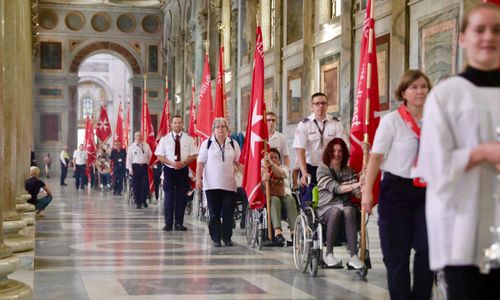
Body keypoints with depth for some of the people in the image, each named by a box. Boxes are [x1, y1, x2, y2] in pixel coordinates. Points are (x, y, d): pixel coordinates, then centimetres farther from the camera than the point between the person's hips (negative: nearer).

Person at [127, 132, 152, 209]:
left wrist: (149, 164, 6)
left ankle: (144, 200, 13)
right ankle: (138, 202, 7)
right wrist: (130, 169, -5)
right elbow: (129, 158, 1)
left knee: (145, 184, -4)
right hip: (135, 166, -1)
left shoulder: (146, 146, 10)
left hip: (144, 166, 2)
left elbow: (150, 155, 14)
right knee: (136, 185, -1)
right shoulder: (131, 147, 4)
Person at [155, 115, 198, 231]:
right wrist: (172, 163, -15)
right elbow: (159, 156, -1)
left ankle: (179, 223, 10)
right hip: (169, 170, -1)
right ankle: (168, 223, 4)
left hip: (183, 170, 1)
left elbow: (193, 155, 2)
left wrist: (184, 162, -15)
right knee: (169, 197, -2)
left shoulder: (188, 139, 3)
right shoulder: (165, 139, 2)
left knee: (182, 197, 2)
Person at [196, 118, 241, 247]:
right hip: (212, 184, -1)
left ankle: (227, 237, 10)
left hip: (229, 184, 1)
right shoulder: (207, 143, 5)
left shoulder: (233, 144, 10)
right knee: (214, 213, 2)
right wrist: (198, 178, -4)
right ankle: (216, 238, 8)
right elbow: (201, 162, 3)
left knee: (228, 212, 0)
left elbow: (238, 162, 11)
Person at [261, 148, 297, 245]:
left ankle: (294, 231, -45)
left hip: (284, 195, 2)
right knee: (275, 200, -36)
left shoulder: (283, 167, 16)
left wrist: (271, 163, -27)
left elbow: (281, 174, -11)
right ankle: (277, 231, -54)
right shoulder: (263, 169, 14)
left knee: (291, 199, -32)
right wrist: (264, 179, -27)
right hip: (269, 196, -2)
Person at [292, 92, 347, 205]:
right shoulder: (304, 124, -2)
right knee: (308, 202, -5)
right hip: (310, 168, -1)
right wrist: (304, 173, -22)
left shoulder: (335, 124, 3)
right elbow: (300, 150, -10)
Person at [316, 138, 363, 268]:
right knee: (336, 211, -37)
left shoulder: (349, 171, 15)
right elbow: (335, 188, -13)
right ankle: (329, 254, -31)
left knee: (348, 211, -34)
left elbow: (356, 193, 3)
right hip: (327, 207, -2)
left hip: (346, 204, 2)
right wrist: (354, 185, -29)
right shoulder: (322, 169, 2)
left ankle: (354, 256, -44)